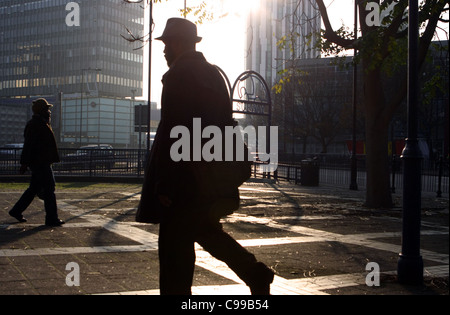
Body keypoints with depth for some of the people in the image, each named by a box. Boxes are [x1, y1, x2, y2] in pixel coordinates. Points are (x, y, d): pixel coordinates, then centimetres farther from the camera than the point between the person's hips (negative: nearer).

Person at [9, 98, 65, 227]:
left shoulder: (42, 123, 19)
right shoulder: (35, 124, -14)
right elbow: (28, 144, -19)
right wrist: (24, 163, -22)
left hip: (42, 162, 11)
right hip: (40, 163, -11)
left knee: (34, 189, 16)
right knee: (49, 189, -8)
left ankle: (17, 211, 25)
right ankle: (51, 218, -5)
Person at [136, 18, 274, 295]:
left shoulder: (178, 75, -12)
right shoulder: (214, 74, 14)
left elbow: (171, 130, -19)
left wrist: (164, 183, -17)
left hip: (185, 177, -9)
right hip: (213, 177, 9)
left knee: (175, 243, 0)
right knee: (206, 230, 21)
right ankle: (257, 275, 15)